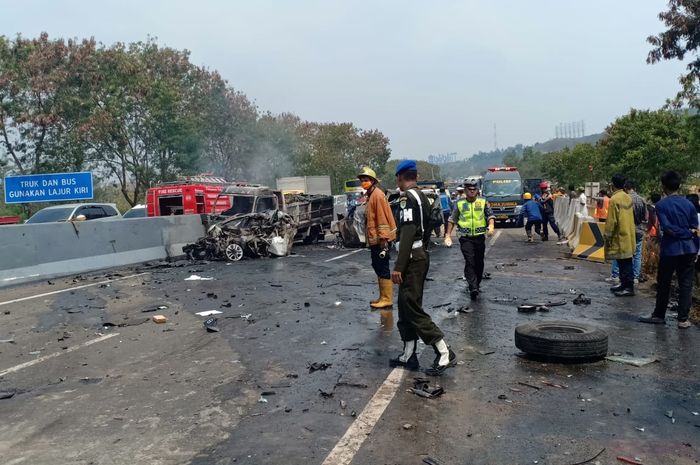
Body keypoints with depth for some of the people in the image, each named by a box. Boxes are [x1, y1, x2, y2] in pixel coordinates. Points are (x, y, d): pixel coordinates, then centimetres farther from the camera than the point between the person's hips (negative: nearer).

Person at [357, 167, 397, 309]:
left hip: (379, 239, -10)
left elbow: (382, 218, -19)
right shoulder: (370, 195, 16)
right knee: (377, 266, 15)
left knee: (383, 268, -6)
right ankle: (383, 297, 24)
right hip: (374, 239, 10)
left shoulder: (377, 194, -13)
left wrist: (383, 238, -22)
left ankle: (386, 299, 0)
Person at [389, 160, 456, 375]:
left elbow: (407, 234, -23)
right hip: (421, 255, 10)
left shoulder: (407, 197, -14)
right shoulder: (422, 196, 16)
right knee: (406, 307, 14)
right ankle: (409, 355, 19)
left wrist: (398, 266, -24)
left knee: (412, 309, -7)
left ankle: (445, 353, -6)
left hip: (412, 259, -10)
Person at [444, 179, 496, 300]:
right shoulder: (460, 204, 6)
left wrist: (491, 226, -18)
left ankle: (477, 284, 29)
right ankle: (473, 288, -21)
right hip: (466, 238, -2)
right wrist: (448, 236, 4)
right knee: (469, 262, -14)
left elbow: (490, 215, 2)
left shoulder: (483, 202, 6)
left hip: (480, 237, 2)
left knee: (479, 262, 11)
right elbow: (452, 220, 10)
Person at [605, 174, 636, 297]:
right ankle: (624, 284, 23)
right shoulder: (628, 198, 7)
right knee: (626, 262, 14)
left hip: (619, 236, -8)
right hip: (628, 235, 8)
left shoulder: (614, 199, -16)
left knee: (624, 263, -5)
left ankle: (629, 287, -2)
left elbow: (611, 220, -16)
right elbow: (630, 217, 14)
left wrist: (607, 235, -8)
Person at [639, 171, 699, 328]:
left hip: (670, 250, -3)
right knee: (686, 285, 6)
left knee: (663, 284, 10)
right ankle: (683, 319, 6)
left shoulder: (661, 205, -8)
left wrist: (682, 232, -2)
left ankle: (659, 315, 20)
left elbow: (667, 228, -16)